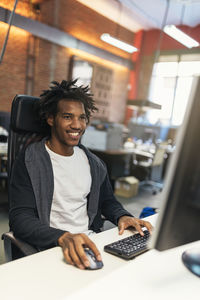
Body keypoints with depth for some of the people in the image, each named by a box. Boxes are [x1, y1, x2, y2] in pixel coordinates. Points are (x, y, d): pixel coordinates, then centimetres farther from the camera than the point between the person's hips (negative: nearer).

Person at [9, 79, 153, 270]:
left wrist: (122, 216, -3)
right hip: (50, 248, -5)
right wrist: (63, 237, -30)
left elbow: (107, 201, 20)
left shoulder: (93, 163, 11)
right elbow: (20, 218, -13)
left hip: (90, 241, 6)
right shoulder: (29, 161, -5)